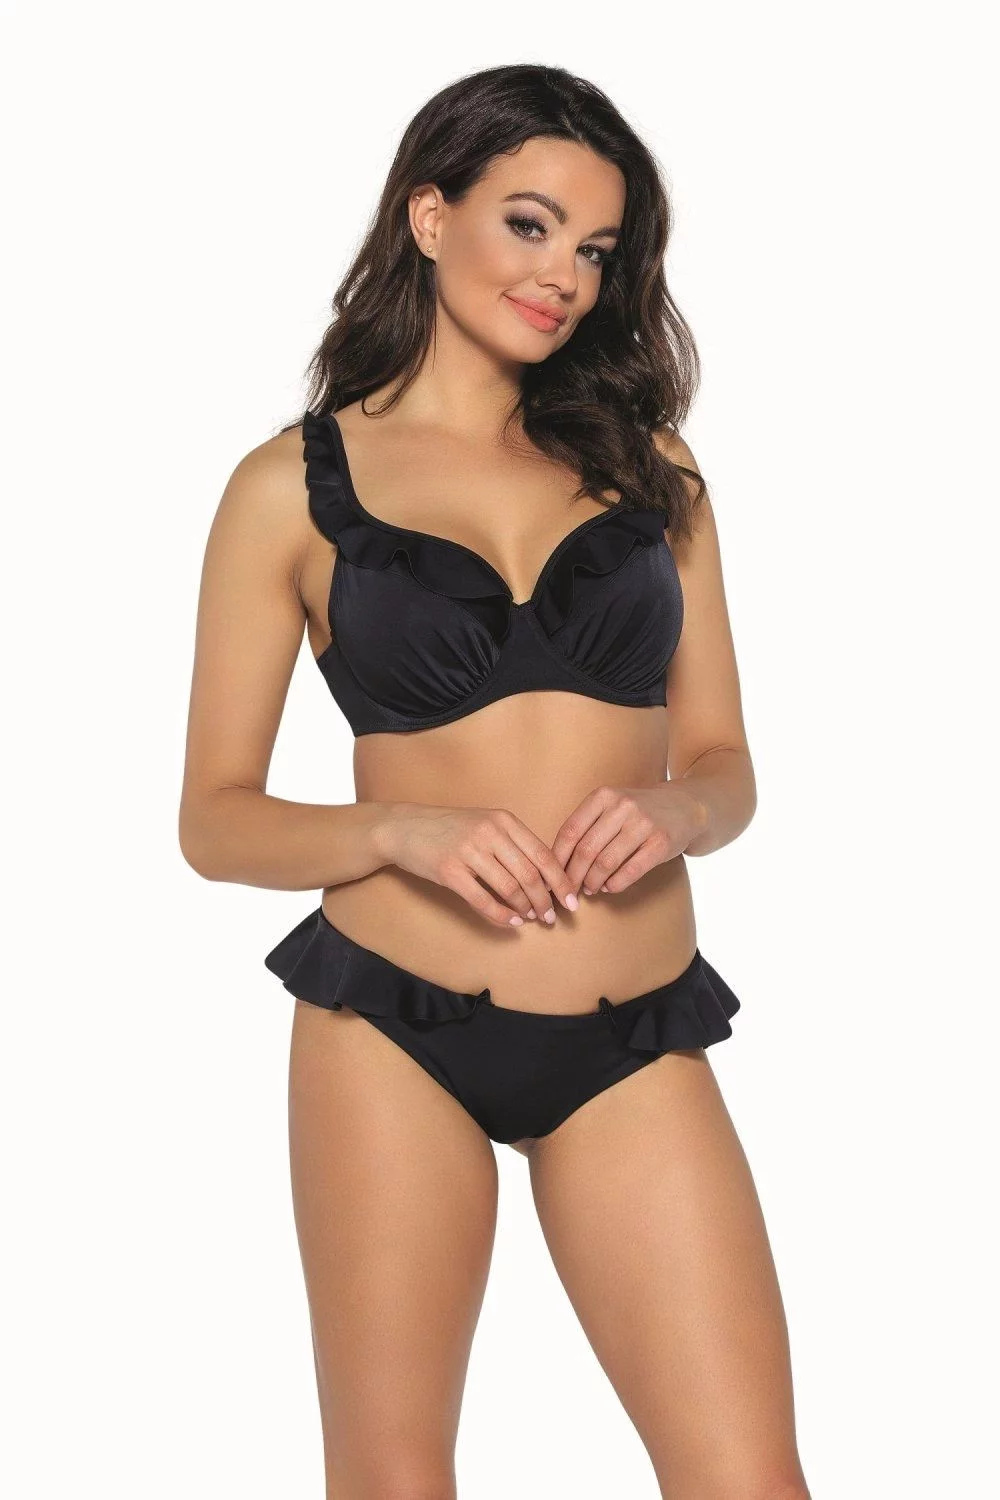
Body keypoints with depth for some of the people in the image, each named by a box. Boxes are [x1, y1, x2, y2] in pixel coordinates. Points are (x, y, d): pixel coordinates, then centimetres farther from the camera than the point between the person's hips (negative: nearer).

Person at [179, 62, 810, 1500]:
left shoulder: (647, 463, 11)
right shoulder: (296, 484, 3)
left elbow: (723, 762, 13)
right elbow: (216, 818, 2)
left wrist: (673, 812, -10)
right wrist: (403, 832, -16)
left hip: (635, 1049, 2)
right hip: (393, 1028, -2)